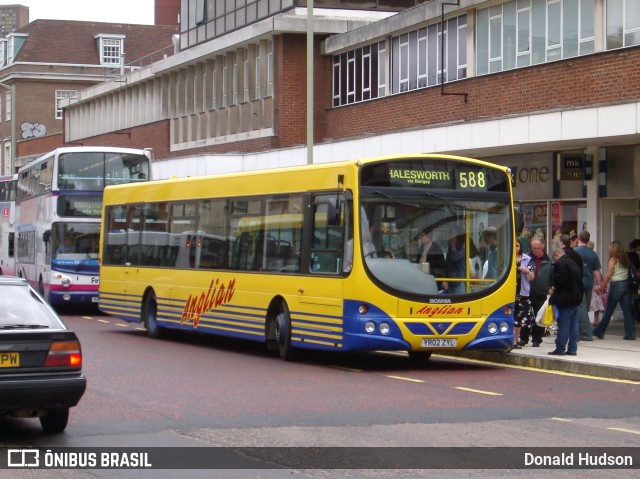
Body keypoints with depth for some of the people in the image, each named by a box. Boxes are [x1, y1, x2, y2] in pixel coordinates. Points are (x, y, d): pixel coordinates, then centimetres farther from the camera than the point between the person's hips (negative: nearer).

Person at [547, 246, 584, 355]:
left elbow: (559, 280, -19)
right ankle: (572, 349, 10)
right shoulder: (574, 263, 15)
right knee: (574, 324, 8)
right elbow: (580, 279, 18)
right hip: (576, 297, 8)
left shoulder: (559, 264, -13)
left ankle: (560, 349, -2)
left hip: (565, 298, -8)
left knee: (563, 325, -5)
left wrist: (553, 289, -2)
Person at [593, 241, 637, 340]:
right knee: (627, 310, 5)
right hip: (626, 284, 5)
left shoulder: (613, 260, -6)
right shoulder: (626, 259, 10)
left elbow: (608, 275, -11)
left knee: (608, 311, 3)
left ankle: (599, 332, 13)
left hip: (616, 285, -5)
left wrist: (602, 287, -7)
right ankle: (630, 334, 1)